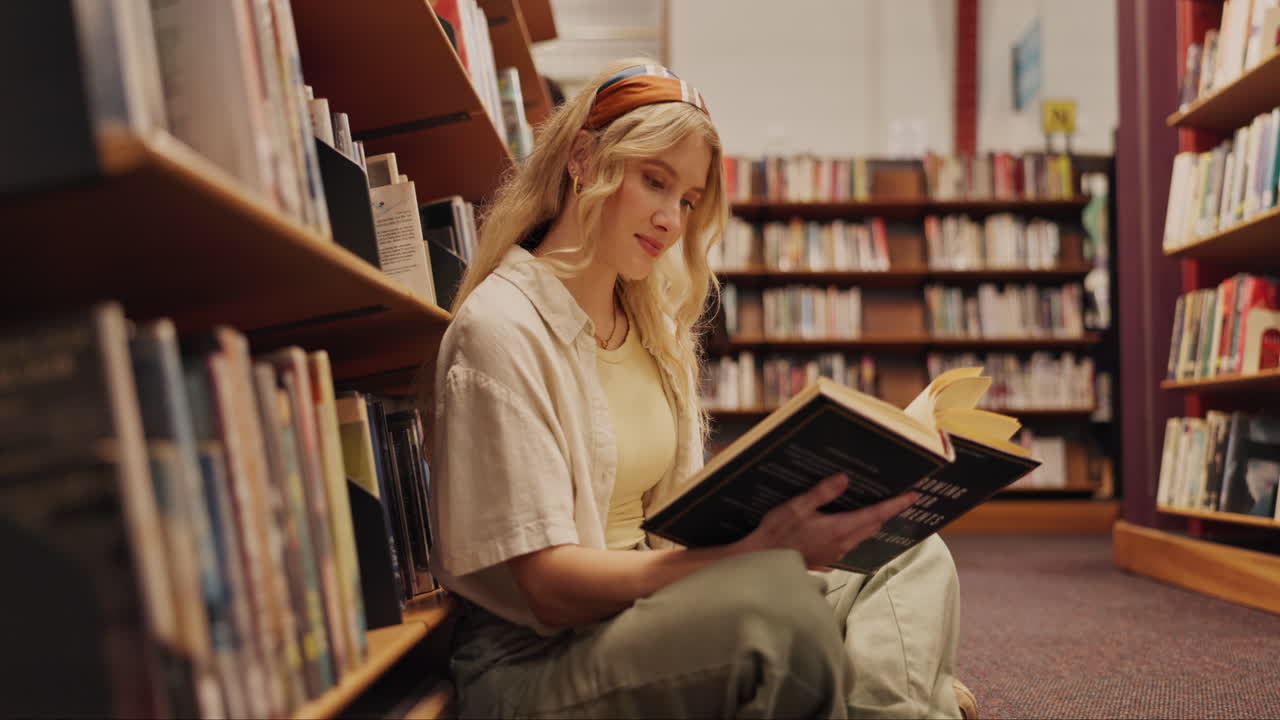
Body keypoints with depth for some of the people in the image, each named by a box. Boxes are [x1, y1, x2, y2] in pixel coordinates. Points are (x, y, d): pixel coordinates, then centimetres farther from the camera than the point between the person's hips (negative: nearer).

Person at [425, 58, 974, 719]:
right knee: (776, 603, -36)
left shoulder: (656, 325, 12)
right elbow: (549, 585, -20)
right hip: (533, 660, -8)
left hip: (649, 608, 8)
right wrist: (759, 552, -29)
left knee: (919, 567, -2)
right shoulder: (501, 326, -14)